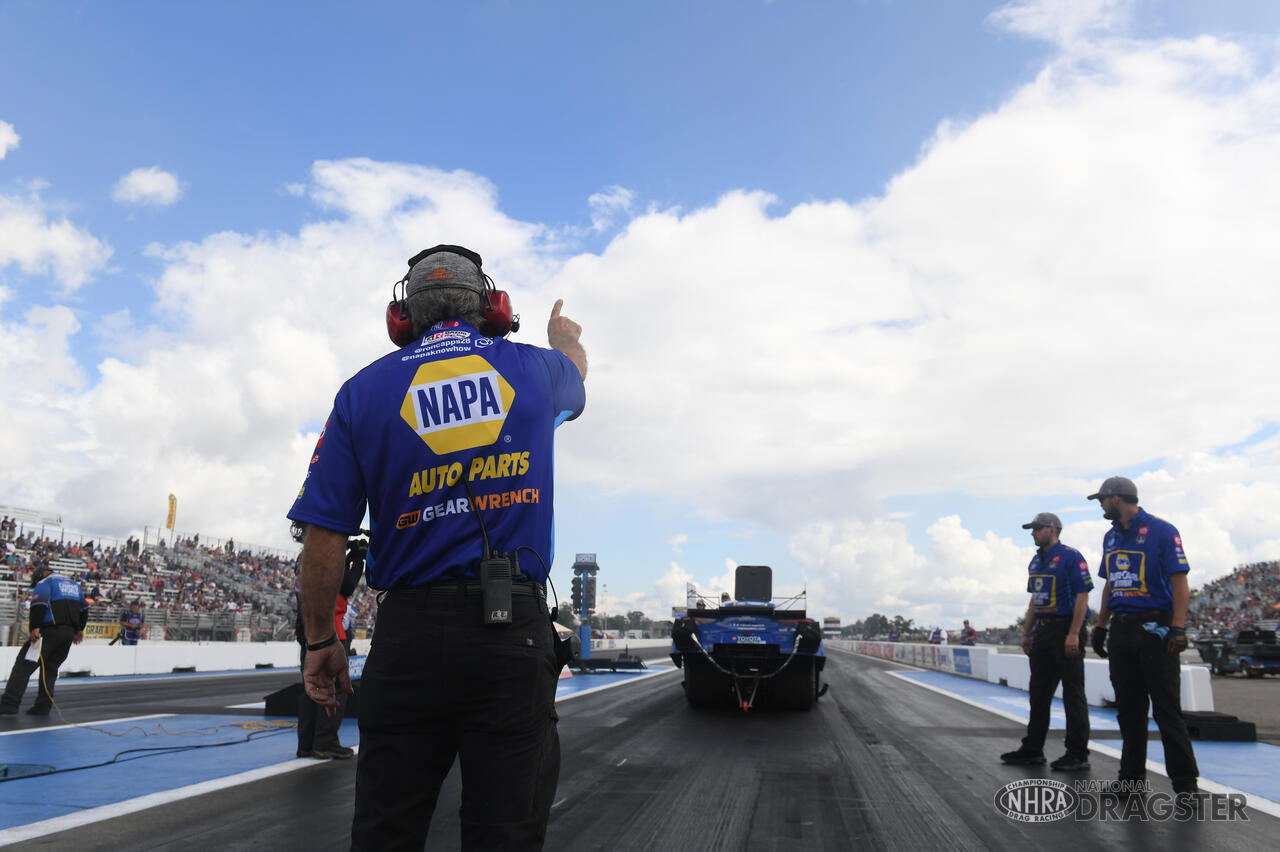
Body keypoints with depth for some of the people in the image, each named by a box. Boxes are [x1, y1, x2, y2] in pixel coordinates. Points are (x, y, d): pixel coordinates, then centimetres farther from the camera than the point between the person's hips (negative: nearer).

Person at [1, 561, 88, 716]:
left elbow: (39, 603, -17)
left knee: (24, 665, -5)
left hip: (49, 632, -7)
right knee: (50, 668, 15)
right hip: (69, 633, 7)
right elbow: (84, 608, 25)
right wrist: (79, 630, 31)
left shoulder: (44, 583, 1)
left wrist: (35, 628, -19)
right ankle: (42, 707, 9)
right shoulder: (74, 584, 23)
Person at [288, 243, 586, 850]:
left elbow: (323, 540, 0)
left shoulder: (364, 390, 3)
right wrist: (563, 337, 57)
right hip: (514, 633, 0)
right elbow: (574, 373, 34)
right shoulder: (536, 369, 6)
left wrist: (320, 643, 11)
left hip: (408, 638, 0)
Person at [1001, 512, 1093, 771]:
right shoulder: (1036, 561, 15)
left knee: (1073, 693, -2)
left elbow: (1082, 596, -16)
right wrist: (1027, 633, 17)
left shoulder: (1070, 557, -11)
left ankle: (1078, 754, 5)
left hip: (1066, 629, -9)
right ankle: (1032, 749, 18)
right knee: (1039, 691, 11)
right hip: (1043, 631, 9)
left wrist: (1073, 634, -21)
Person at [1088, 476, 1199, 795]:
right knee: (1129, 708, 11)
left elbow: (1180, 584, -11)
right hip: (1121, 631, 7)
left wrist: (1178, 628, -19)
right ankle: (1132, 775, 19)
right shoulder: (1111, 537, 15)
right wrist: (1100, 627, 17)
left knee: (1167, 708, -5)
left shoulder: (1161, 531, -7)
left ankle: (1185, 782, 1)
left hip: (1156, 628, -7)